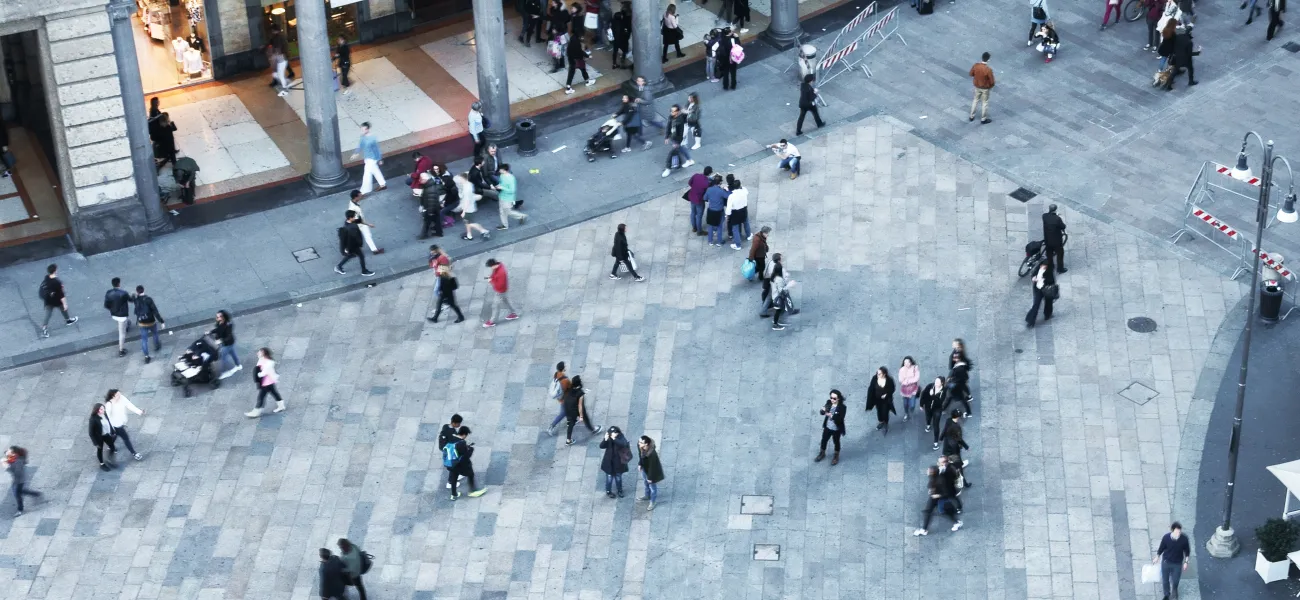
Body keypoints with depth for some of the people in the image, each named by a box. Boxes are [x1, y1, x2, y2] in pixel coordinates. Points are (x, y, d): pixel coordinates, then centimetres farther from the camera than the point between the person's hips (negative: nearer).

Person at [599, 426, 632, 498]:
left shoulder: (621, 438, -16)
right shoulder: (608, 439, -12)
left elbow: (623, 444, -37)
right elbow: (601, 446, -22)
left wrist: (614, 439, -48)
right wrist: (605, 439, -41)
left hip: (618, 462, 0)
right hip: (609, 462, 0)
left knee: (618, 477, 16)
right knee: (609, 477, 11)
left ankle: (620, 491, 37)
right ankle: (608, 491, 31)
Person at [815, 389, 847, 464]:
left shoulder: (842, 407, -26)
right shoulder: (829, 403, -13)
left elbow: (840, 419, -29)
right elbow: (821, 413, -10)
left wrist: (832, 416, -41)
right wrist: (823, 411, -33)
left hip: (836, 429, -4)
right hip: (827, 427, 4)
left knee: (836, 442, 19)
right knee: (824, 440, 22)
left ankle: (836, 456, 42)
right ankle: (822, 453, 48)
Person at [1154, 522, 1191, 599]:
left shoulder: (1184, 539, -25)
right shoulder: (1166, 537, -26)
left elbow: (1187, 551, -7)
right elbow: (1161, 548, -6)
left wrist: (1186, 562, -3)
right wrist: (1157, 558, 7)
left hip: (1177, 564, 0)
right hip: (1166, 562, 0)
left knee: (1175, 580, 19)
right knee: (1165, 580, 16)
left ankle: (1174, 589, 56)